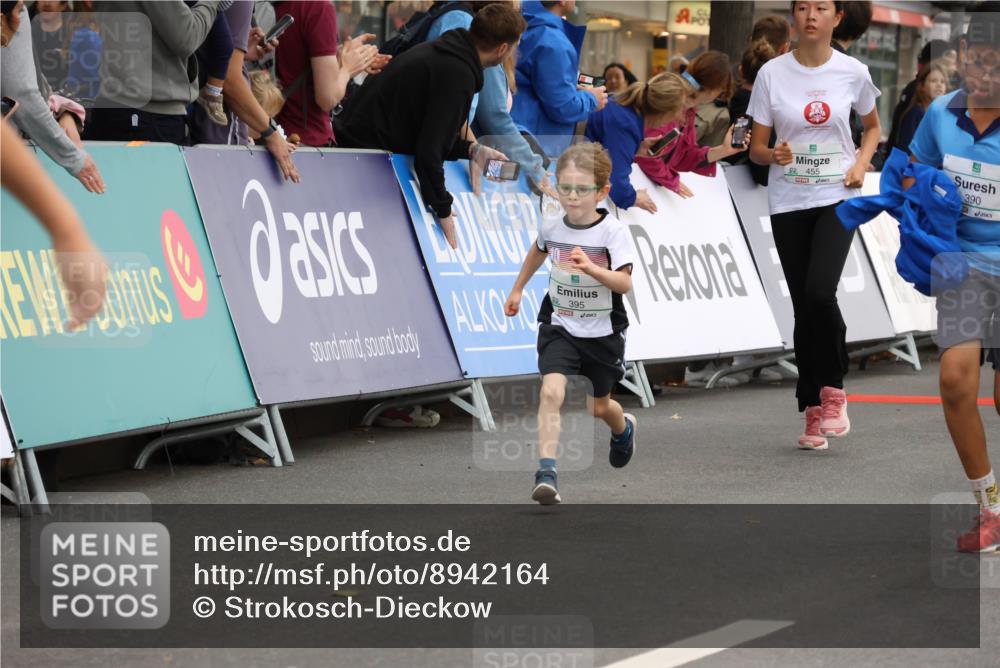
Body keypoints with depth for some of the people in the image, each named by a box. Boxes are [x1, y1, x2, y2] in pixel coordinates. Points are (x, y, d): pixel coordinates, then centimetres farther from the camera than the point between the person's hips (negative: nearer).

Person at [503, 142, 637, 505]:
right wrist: (517, 290, 28)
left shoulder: (612, 231, -16)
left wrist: (591, 268, -41)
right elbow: (537, 252, 20)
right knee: (552, 391, -23)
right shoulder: (551, 227, -4)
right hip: (559, 327, 1)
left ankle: (624, 428, 55)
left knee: (598, 407, 17)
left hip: (602, 332, -1)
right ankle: (546, 473, -27)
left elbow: (624, 283, -25)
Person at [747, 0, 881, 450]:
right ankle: (813, 413, 11)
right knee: (803, 307, 2)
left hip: (837, 198, -1)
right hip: (788, 203, 1)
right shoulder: (772, 74, -1)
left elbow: (872, 126, 18)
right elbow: (756, 148, 3)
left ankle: (833, 388, -1)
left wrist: (861, 162, -1)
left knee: (820, 292, -22)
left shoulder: (853, 73, 0)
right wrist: (775, 155, -20)